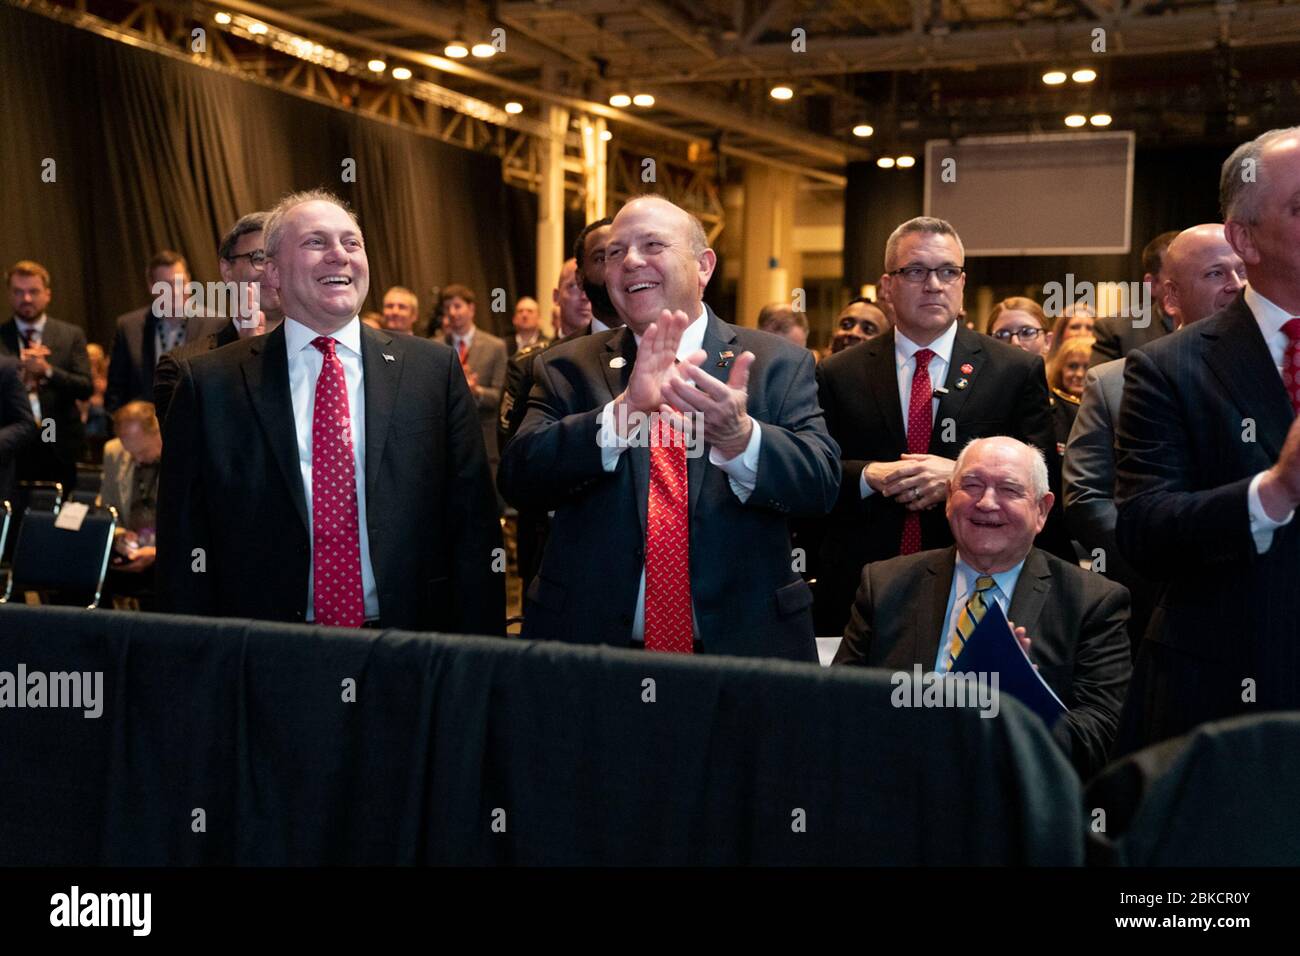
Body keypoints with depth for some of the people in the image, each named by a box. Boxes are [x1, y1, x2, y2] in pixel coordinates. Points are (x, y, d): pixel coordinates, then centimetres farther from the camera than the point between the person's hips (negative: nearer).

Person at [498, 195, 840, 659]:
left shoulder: (779, 364, 0)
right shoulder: (566, 367, 2)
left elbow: (821, 482, -11)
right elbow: (518, 478, -11)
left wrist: (739, 437, -30)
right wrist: (623, 411, -26)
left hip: (744, 644, 0)